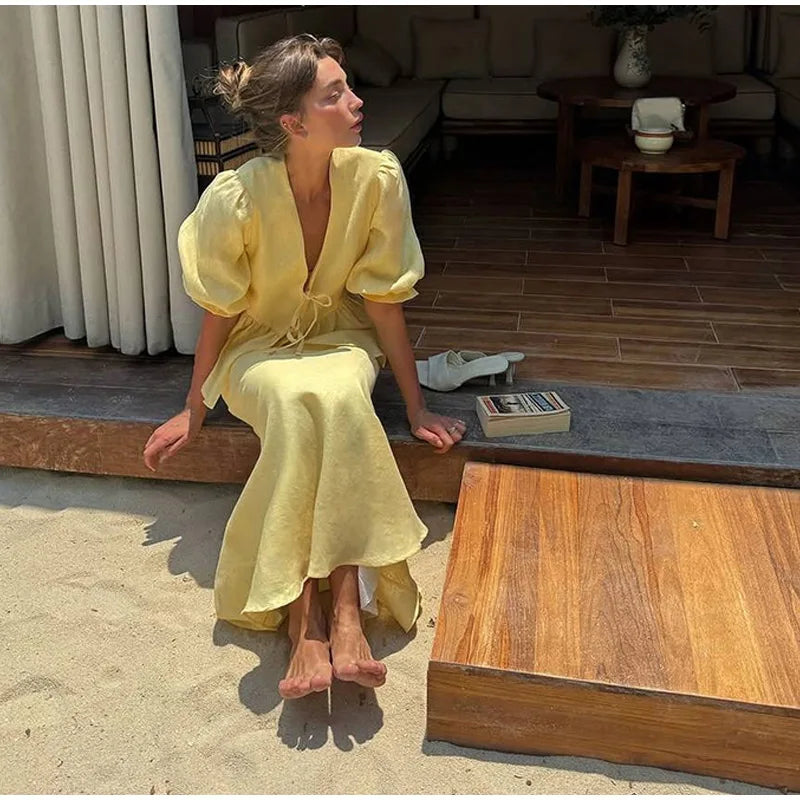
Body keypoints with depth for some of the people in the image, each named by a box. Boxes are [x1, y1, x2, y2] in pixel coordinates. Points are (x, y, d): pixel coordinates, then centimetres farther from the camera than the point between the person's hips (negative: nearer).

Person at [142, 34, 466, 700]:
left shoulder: (376, 178, -18)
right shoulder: (235, 198, -23)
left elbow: (383, 301, -9)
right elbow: (220, 313, -9)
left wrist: (417, 408, -5)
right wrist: (193, 411, -1)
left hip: (339, 341, 2)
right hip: (259, 350, -1)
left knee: (339, 398, -35)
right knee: (296, 401, -36)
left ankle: (345, 615, -37)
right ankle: (306, 623, -34)